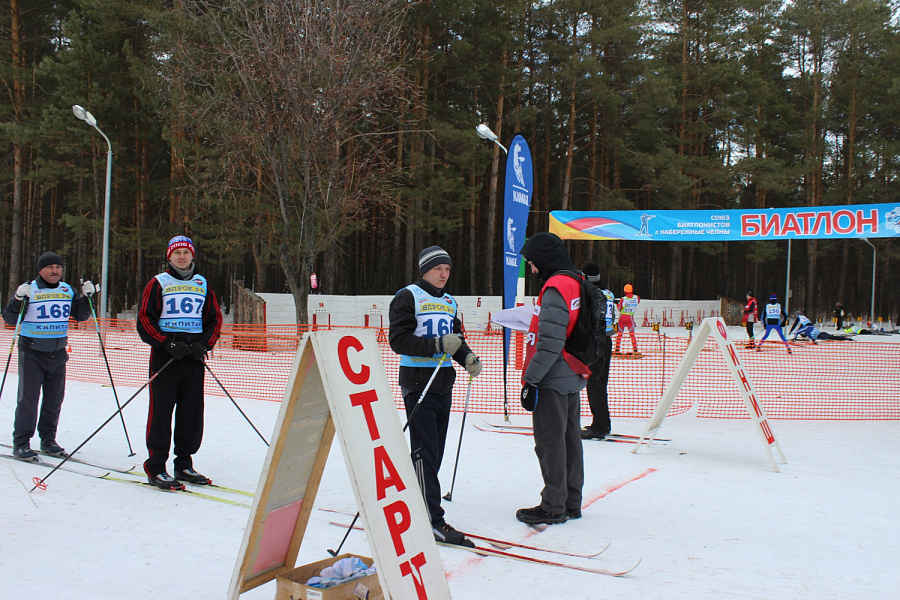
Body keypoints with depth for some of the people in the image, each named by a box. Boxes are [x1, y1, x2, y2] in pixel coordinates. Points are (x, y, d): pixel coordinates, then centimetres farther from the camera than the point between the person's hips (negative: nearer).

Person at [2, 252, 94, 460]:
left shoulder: (68, 291, 7)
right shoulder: (29, 290, -7)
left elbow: (80, 316, 15)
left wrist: (86, 298, -1)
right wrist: (18, 300, -24)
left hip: (58, 354, 5)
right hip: (32, 354, -5)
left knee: (55, 399, 10)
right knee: (28, 399, -4)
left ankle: (48, 441, 21)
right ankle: (21, 443, 5)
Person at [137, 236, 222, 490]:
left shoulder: (202, 285, 14)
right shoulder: (158, 284, 4)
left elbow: (215, 319, 16)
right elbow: (144, 320, -1)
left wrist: (204, 343, -2)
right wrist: (167, 344, -13)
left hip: (194, 356, 4)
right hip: (164, 356, -3)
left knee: (192, 412, 5)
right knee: (161, 411, -4)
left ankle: (184, 465, 16)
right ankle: (155, 467, 3)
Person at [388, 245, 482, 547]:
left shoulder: (449, 302, 17)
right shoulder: (408, 297, -6)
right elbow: (398, 339, -15)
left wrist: (467, 357, -1)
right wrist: (436, 345, -23)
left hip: (443, 383, 8)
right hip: (418, 383, -8)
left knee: (434, 451, 11)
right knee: (425, 452, -8)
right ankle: (432, 519, -6)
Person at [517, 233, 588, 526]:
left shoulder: (555, 288, -18)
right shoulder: (576, 283, 12)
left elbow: (550, 342, -23)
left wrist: (531, 380, -18)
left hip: (553, 380, -10)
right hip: (573, 379, 10)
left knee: (550, 442, 0)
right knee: (570, 440, 15)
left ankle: (554, 507, 8)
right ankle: (571, 502, 24)